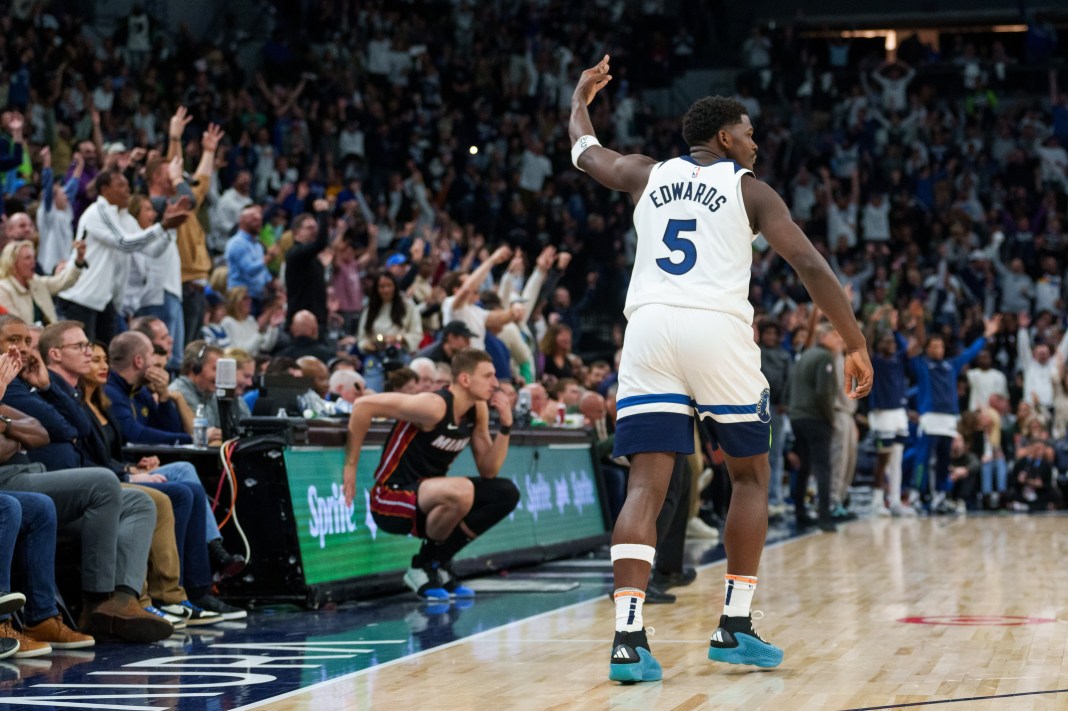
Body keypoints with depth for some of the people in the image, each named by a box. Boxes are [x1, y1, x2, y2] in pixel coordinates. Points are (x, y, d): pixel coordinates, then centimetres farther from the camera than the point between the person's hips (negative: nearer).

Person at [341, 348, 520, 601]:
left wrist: (506, 425, -8)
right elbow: (363, 405, -23)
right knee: (461, 491, -35)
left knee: (506, 493, 0)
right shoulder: (434, 407, -22)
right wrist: (350, 466, -17)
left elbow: (488, 471, 6)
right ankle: (422, 567, -11)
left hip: (427, 499, 9)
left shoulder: (477, 410, 4)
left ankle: (440, 562, 5)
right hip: (392, 499, -9)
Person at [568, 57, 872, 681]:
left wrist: (581, 99, 61)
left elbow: (585, 152, 41)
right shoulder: (750, 190, 11)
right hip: (718, 330, -3)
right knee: (751, 476, 16)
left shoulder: (649, 175, 21)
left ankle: (629, 639, -17)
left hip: (649, 327, 3)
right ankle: (735, 629, 14)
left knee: (646, 485, -2)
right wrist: (857, 345, 6)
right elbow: (811, 266, 2)